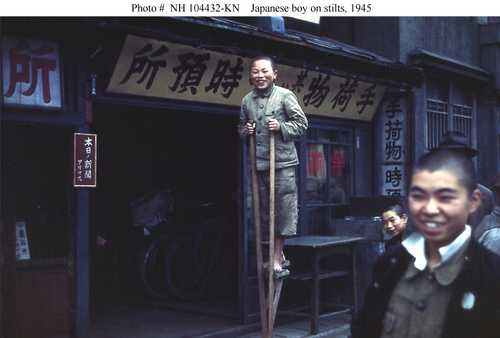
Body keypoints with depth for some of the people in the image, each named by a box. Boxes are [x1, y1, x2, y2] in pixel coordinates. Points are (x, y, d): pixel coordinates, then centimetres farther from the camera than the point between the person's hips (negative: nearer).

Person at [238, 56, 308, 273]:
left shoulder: (285, 96, -4)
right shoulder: (247, 101, 9)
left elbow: (302, 124, -1)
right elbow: (241, 128, 23)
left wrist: (281, 127, -15)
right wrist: (245, 131, 1)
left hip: (283, 163, -4)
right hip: (259, 164, 5)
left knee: (284, 209, -3)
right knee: (266, 209, 11)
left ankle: (277, 257, 6)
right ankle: (277, 253, 24)